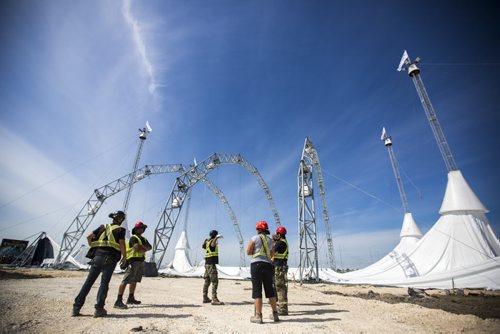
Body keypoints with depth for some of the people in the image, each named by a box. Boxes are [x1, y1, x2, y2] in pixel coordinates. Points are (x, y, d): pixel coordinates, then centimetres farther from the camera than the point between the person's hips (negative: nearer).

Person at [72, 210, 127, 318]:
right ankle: (99, 309, 1)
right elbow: (122, 243, -9)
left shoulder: (103, 226, 16)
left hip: (98, 255, 5)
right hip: (110, 258, -4)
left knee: (88, 281, 11)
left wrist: (92, 247, 23)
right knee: (104, 283, 1)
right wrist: (124, 256, 3)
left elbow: (89, 237, 10)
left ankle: (76, 308, 13)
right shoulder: (120, 229, 1)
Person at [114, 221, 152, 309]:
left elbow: (150, 247, 4)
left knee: (134, 281, 17)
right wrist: (145, 248, -4)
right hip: (133, 261, -9)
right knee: (126, 281, -12)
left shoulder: (143, 239, 18)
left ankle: (131, 298, 29)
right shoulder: (133, 238, -7)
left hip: (140, 262, 9)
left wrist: (142, 247, -13)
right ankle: (118, 301, -12)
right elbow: (138, 248, -21)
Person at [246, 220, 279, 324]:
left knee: (257, 290, 0)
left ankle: (258, 316, 1)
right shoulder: (270, 240, 13)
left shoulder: (255, 238, -3)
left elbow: (248, 252, -2)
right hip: (268, 265, 5)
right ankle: (275, 314, 25)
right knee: (270, 291, 15)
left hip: (257, 264, -5)